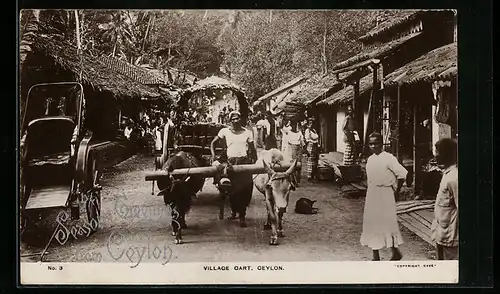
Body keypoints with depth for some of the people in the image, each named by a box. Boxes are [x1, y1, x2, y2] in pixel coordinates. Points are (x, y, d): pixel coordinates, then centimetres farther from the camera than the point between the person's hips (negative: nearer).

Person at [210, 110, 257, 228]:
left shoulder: (247, 132, 7)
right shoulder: (225, 131, 5)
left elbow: (252, 149, 12)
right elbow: (213, 142, 12)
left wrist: (255, 162, 5)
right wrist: (213, 155, -2)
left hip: (245, 161, 0)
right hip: (231, 162, 0)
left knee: (245, 189, -7)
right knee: (232, 189, 2)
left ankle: (242, 217, -1)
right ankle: (234, 211, 25)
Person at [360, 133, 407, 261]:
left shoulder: (388, 158, -12)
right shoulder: (370, 159, 9)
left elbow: (402, 173, -14)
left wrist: (397, 191, -9)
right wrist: (371, 191, 11)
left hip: (385, 194, -7)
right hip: (372, 194, 7)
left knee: (387, 222, -2)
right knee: (372, 223, 8)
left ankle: (396, 252, 16)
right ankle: (376, 256, 17)